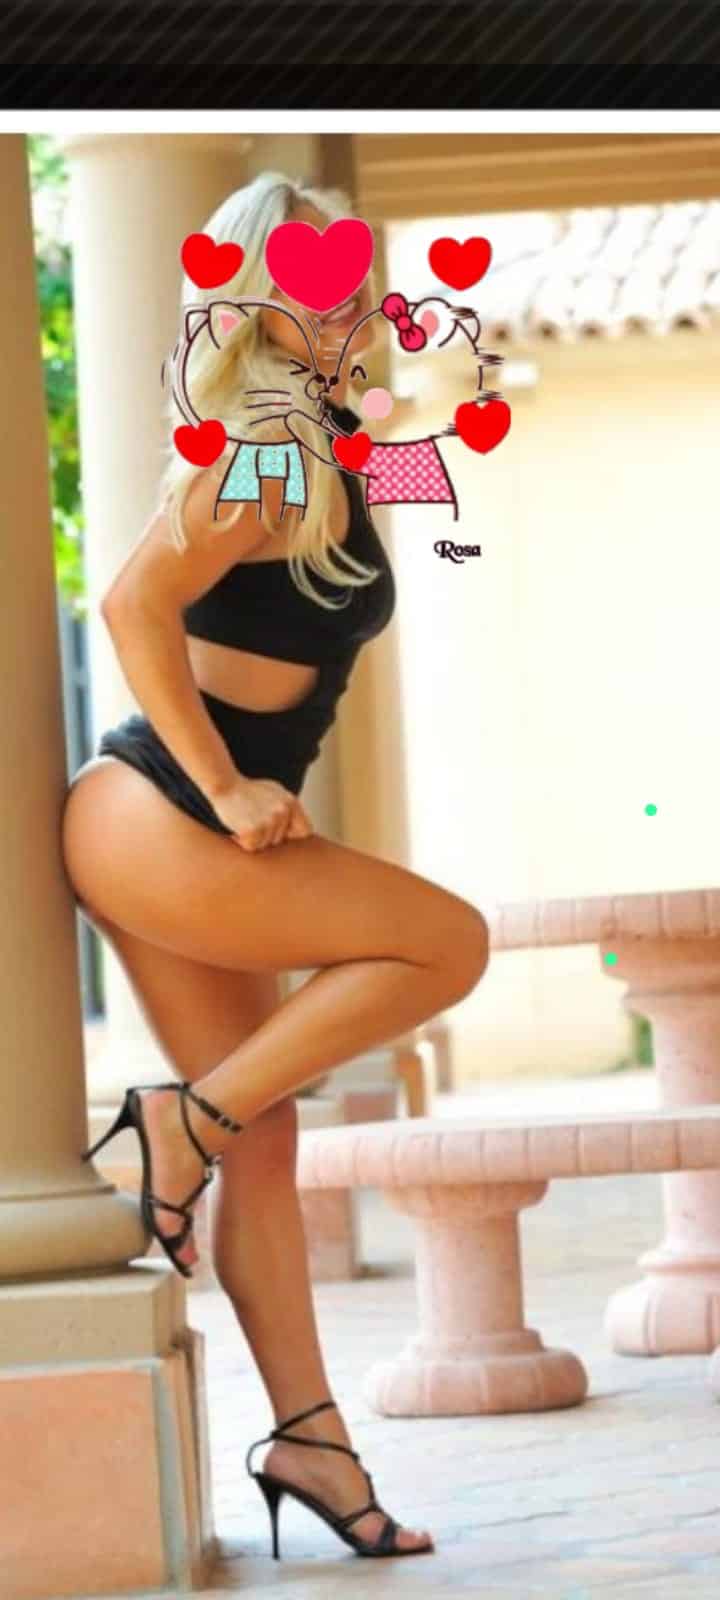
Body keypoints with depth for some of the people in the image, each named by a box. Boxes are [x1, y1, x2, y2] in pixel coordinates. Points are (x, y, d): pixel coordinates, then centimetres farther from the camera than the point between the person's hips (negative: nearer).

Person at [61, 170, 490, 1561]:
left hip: (176, 832, 9)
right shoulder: (265, 454, -15)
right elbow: (134, 608, -25)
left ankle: (308, 1435, 13)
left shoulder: (321, 444, 14)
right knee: (447, 941, -6)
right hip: (156, 826, -9)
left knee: (262, 1138, 10)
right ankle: (184, 1121, -4)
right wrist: (230, 795, -21)